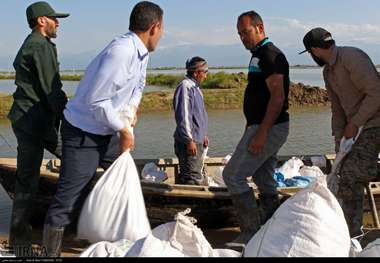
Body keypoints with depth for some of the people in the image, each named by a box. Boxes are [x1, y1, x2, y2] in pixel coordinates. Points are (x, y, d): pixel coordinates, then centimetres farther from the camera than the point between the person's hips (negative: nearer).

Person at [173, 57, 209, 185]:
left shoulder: (194, 87, 17)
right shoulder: (185, 87, -15)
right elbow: (183, 116, -21)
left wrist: (203, 135, 25)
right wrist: (189, 140, -22)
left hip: (197, 140, 10)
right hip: (189, 141, -10)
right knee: (193, 179, -11)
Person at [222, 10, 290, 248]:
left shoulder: (270, 55, -13)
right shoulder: (260, 55, 17)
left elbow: (278, 97, -22)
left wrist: (261, 133, -25)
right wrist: (252, 130, 21)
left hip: (268, 128, -10)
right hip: (267, 128, 10)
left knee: (233, 175, -8)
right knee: (265, 181, 12)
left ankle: (251, 233, -3)